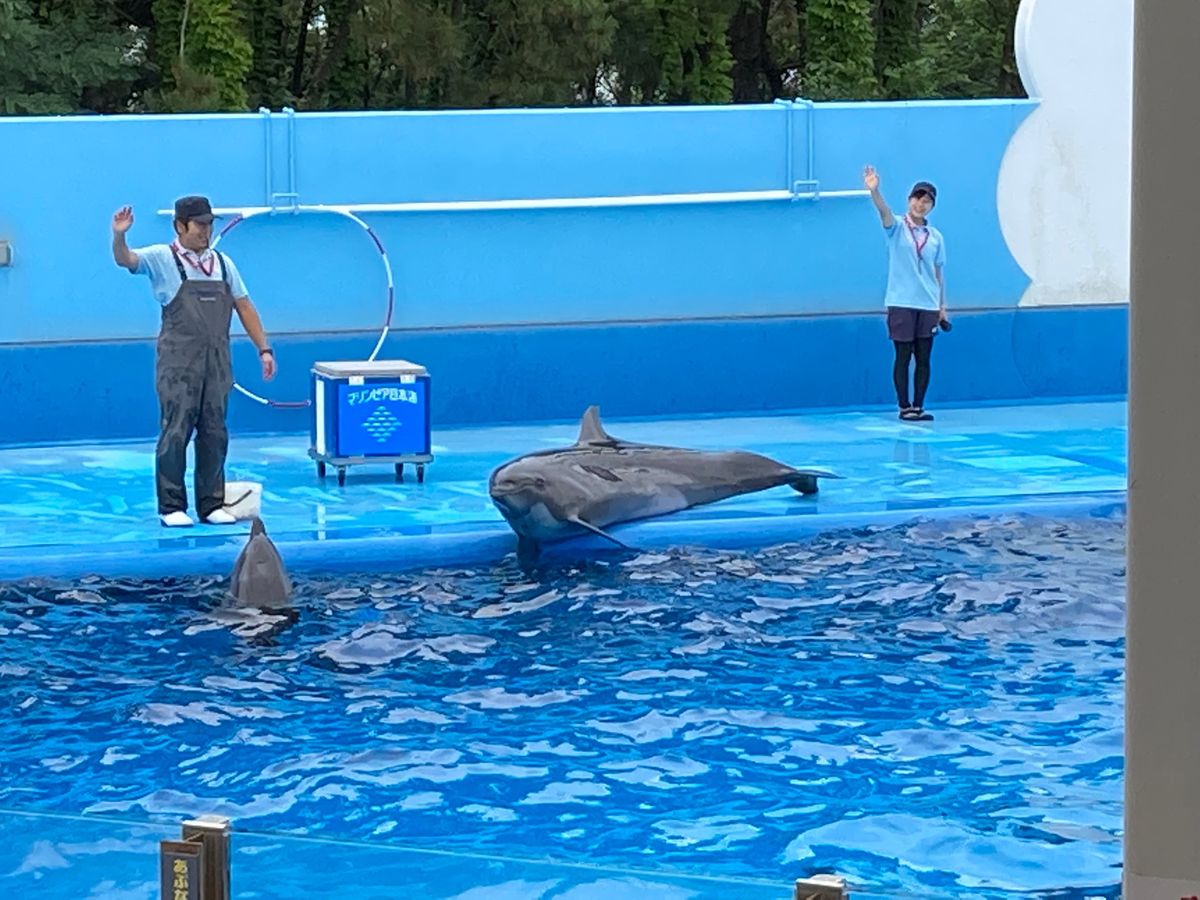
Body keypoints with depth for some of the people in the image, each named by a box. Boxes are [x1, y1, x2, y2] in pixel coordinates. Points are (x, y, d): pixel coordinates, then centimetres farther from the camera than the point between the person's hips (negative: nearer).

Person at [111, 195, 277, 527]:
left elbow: (244, 307, 16)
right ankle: (172, 507, 3)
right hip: (178, 362, -4)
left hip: (217, 361, 4)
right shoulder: (162, 258, 1)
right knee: (176, 432, -3)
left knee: (215, 434, 7)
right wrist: (119, 237, -36)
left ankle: (212, 504, 15)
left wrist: (264, 349, 11)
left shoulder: (222, 263, 14)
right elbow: (126, 260, -15)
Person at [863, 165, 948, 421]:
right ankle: (904, 407, 5)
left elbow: (939, 273, 12)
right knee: (903, 357, -1)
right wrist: (874, 191, -43)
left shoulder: (936, 237, 9)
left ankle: (918, 407, 10)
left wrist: (942, 306, 9)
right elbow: (884, 210, -22)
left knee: (923, 358, 3)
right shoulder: (897, 228, -1)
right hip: (901, 304, -3)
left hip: (928, 306, 3)